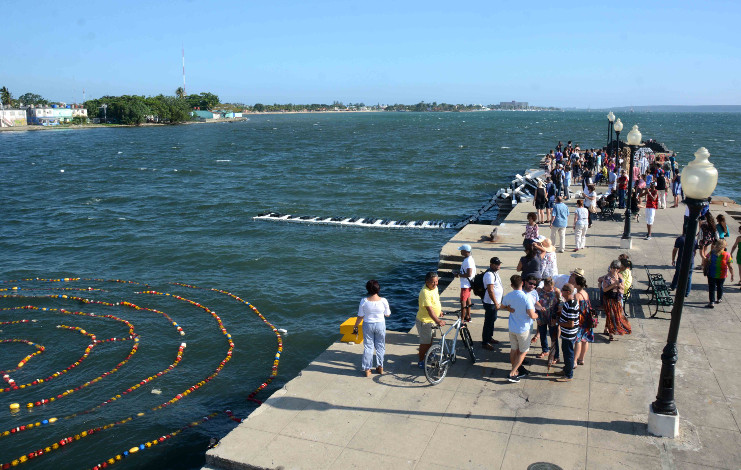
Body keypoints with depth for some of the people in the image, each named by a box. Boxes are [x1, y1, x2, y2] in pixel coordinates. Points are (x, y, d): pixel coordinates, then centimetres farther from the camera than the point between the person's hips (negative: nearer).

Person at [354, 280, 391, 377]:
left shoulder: (364, 301, -16)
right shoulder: (383, 301, -16)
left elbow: (360, 316, -9)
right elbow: (387, 314, -3)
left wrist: (355, 327, 5)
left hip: (368, 325, 0)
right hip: (380, 325, 0)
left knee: (368, 347, 11)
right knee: (380, 346, 17)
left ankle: (367, 370, 15)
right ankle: (380, 367, 27)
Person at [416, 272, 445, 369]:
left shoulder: (434, 288, -1)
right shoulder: (425, 292, -31)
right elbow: (429, 309, -38)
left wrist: (439, 311, 30)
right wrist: (438, 321, -46)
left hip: (432, 320, 9)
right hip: (424, 321, -9)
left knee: (430, 338, 27)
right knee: (425, 342, 2)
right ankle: (421, 361, 18)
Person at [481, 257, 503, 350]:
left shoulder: (495, 272, 10)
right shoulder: (489, 274, -23)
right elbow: (490, 291, -26)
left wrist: (498, 302, 22)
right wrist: (496, 303, -25)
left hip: (495, 302, 10)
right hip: (490, 303, -10)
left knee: (492, 320, 21)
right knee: (488, 322, -3)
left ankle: (489, 338, 35)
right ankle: (485, 342, 5)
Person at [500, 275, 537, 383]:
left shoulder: (508, 296, -5)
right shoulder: (526, 298, -23)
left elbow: (503, 306, 15)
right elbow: (532, 315, -23)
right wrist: (537, 315, -3)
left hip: (512, 328, 5)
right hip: (523, 329, -5)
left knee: (514, 350, 18)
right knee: (523, 351, 9)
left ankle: (515, 370, 32)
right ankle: (512, 374, 3)